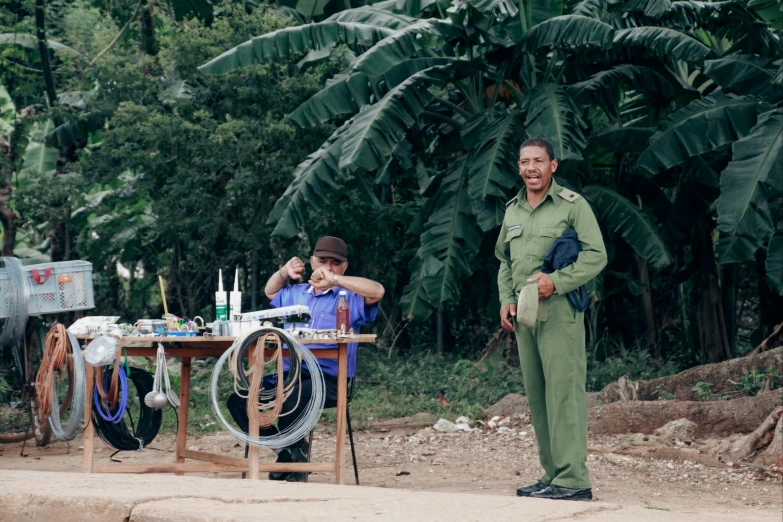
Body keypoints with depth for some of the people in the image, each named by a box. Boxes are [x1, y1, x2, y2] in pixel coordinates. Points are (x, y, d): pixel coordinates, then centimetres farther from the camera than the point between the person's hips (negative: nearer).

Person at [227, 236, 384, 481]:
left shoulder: (350, 298, 5)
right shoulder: (296, 294, 25)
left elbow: (377, 291, -15)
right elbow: (270, 291, 45)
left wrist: (335, 280, -19)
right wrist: (284, 272, 24)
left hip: (327, 380, -6)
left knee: (288, 404, -37)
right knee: (238, 400, -13)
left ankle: (297, 452, -7)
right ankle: (285, 451, -1)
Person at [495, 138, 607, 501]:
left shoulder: (572, 205, -3)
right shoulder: (512, 210, 17)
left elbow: (596, 256, -8)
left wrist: (556, 282, -18)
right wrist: (506, 300, 7)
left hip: (559, 311, -7)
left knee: (563, 392, -11)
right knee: (536, 396, 8)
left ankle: (572, 479, -13)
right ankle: (551, 475, 14)